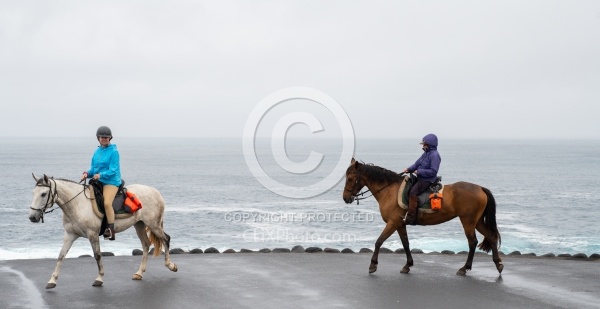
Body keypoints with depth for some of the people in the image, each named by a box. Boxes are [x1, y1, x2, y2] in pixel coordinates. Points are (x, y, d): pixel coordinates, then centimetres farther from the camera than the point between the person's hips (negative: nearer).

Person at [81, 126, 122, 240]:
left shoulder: (113, 151, -6)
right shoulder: (97, 152, 15)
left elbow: (113, 170, -13)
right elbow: (93, 168, 20)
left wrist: (101, 175, -27)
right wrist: (87, 173, -1)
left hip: (111, 182, -8)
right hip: (97, 182, 8)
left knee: (107, 203, -28)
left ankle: (111, 230, -26)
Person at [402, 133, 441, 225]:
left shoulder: (434, 155, -16)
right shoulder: (425, 154, 14)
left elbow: (433, 171, -21)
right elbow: (417, 163, 18)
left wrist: (419, 171, -18)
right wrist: (409, 169, 1)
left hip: (427, 180, -11)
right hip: (420, 178, 11)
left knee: (413, 193, -24)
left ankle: (411, 218, -26)